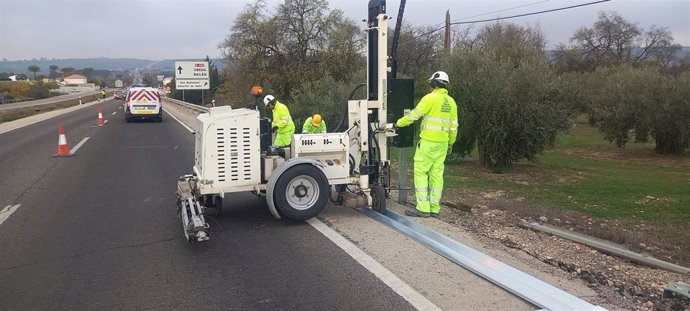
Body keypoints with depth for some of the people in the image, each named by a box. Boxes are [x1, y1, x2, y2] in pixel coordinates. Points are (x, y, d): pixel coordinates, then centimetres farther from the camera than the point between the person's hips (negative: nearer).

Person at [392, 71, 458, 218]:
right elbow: (453, 126, 12)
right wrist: (450, 143, 20)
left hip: (428, 142, -7)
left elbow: (413, 115, -13)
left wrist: (397, 124, -1)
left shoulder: (430, 98, -12)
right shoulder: (451, 102, 10)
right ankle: (434, 208, 12)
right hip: (442, 143, 7)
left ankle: (423, 208, -5)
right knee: (436, 174, 9)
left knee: (420, 173, -2)